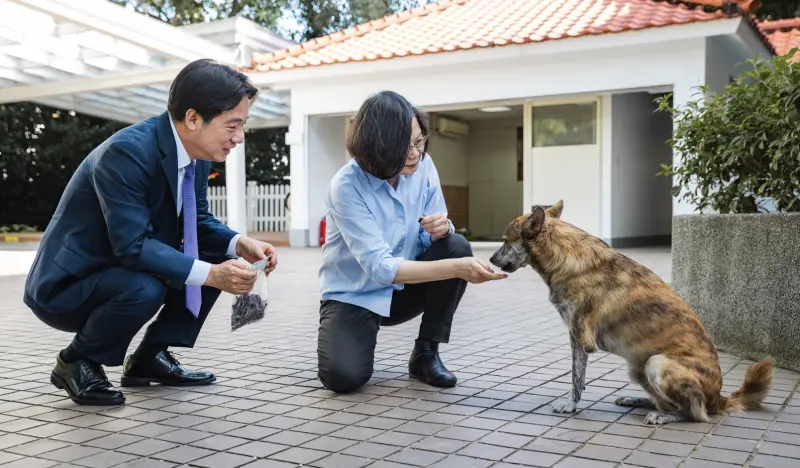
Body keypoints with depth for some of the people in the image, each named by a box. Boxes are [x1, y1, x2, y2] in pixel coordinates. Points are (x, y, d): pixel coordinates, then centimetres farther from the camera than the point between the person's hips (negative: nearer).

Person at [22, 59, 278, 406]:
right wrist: (210, 274, -37)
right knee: (145, 289, -35)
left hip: (121, 271, 8)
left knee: (217, 259, 0)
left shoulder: (198, 153, -4)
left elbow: (199, 221, 5)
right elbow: (133, 245, -33)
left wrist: (240, 245, -15)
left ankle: (150, 357, 8)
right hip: (66, 284, -8)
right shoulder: (127, 151, -30)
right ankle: (76, 363, -6)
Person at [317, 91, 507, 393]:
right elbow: (379, 267, -33)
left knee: (456, 247, -22)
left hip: (403, 288, 5)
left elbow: (430, 240, -2)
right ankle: (361, 336, 10)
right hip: (354, 295, -4)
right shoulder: (347, 186, -26)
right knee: (344, 376, -28)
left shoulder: (423, 167, -11)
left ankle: (426, 353, -7)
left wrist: (441, 228, -28)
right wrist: (456, 268, -41)